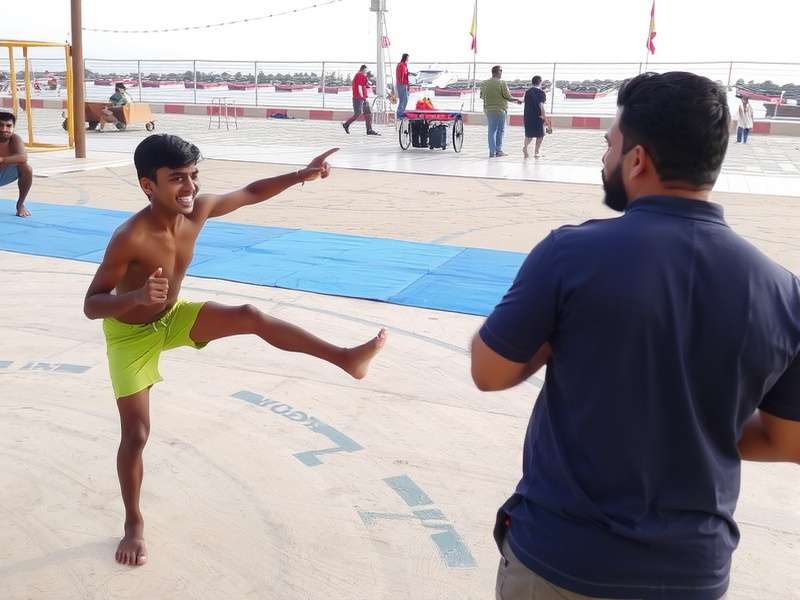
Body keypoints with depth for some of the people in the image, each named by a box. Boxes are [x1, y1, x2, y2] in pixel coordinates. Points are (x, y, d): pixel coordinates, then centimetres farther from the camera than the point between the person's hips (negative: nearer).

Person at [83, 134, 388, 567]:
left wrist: (301, 176, -12)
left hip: (171, 318, 5)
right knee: (136, 434, -2)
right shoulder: (129, 238, -36)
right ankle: (134, 523, 19)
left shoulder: (198, 209, -19)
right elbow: (91, 305, -31)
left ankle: (344, 358, -5)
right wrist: (137, 297, -50)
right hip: (130, 335, -5)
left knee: (250, 317, -10)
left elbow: (252, 193, -3)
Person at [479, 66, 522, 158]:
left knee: (491, 131, 8)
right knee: (500, 130, 7)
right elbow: (508, 97, -11)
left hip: (488, 110, 4)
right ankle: (498, 150, 8)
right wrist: (517, 100, 6)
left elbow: (482, 96, 11)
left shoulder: (484, 83, 3)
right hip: (500, 110, -4)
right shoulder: (501, 83, -11)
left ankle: (492, 151, 6)